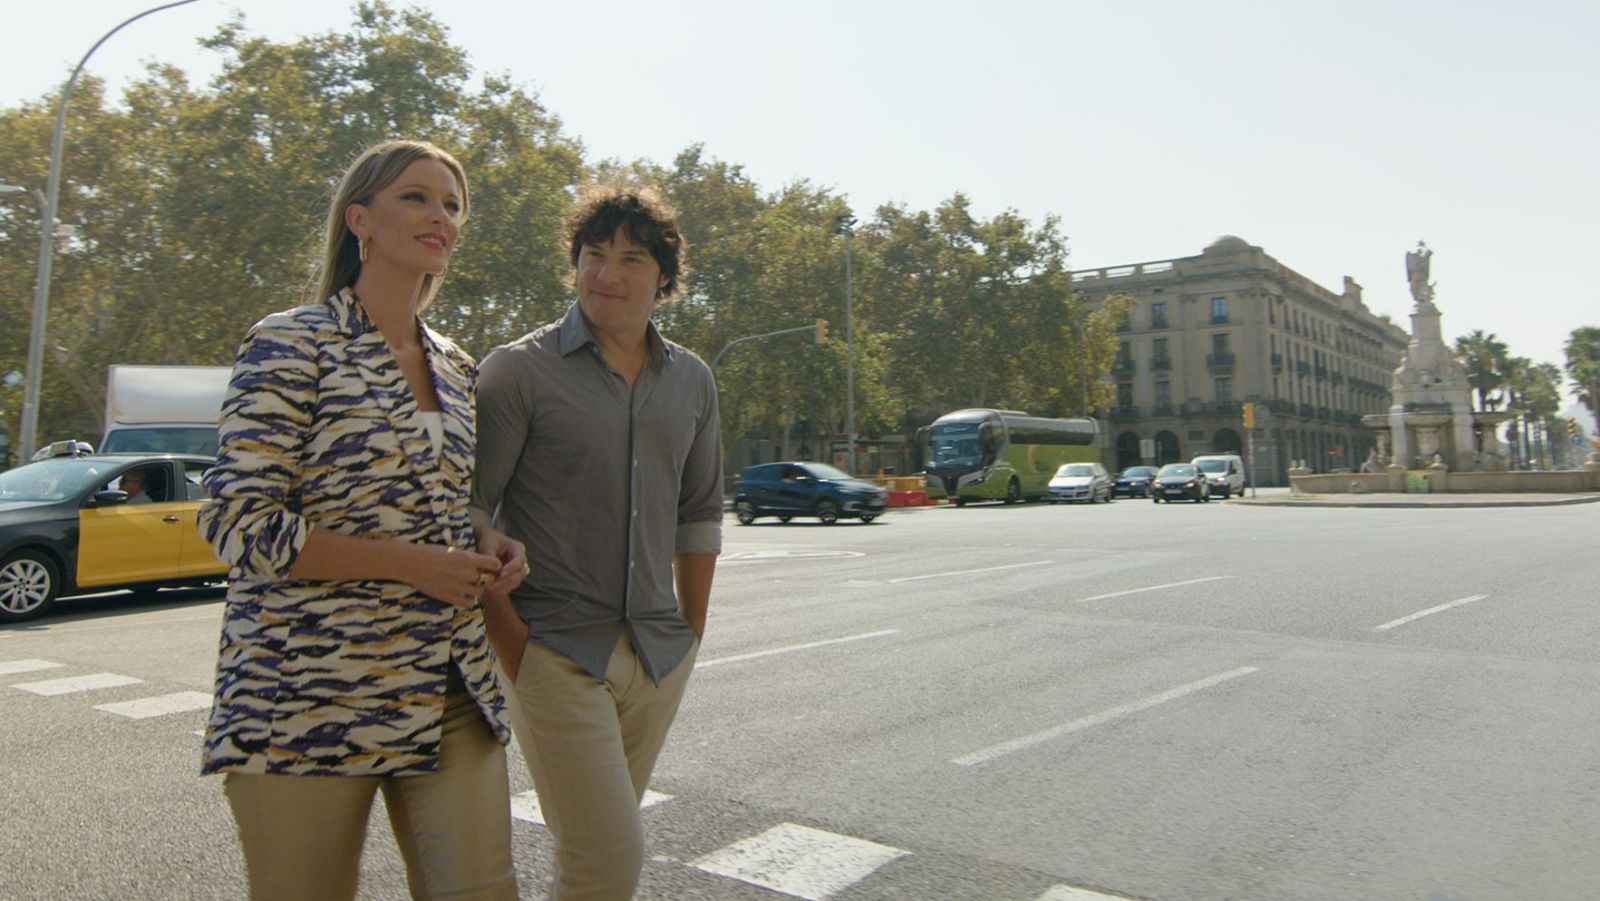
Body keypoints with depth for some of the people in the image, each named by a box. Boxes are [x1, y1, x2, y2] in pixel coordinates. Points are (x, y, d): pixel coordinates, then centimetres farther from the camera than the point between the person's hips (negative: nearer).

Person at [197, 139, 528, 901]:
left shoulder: (454, 367, 12)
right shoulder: (291, 345, -7)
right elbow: (237, 522, -12)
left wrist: (486, 549, 1)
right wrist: (415, 564, -17)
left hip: (450, 693, 5)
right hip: (312, 694, -5)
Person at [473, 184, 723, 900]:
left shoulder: (692, 381, 9)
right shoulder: (520, 370, -5)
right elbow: (467, 515, -5)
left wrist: (690, 632, 13)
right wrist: (512, 642, -9)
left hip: (659, 656, 5)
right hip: (556, 653, -4)